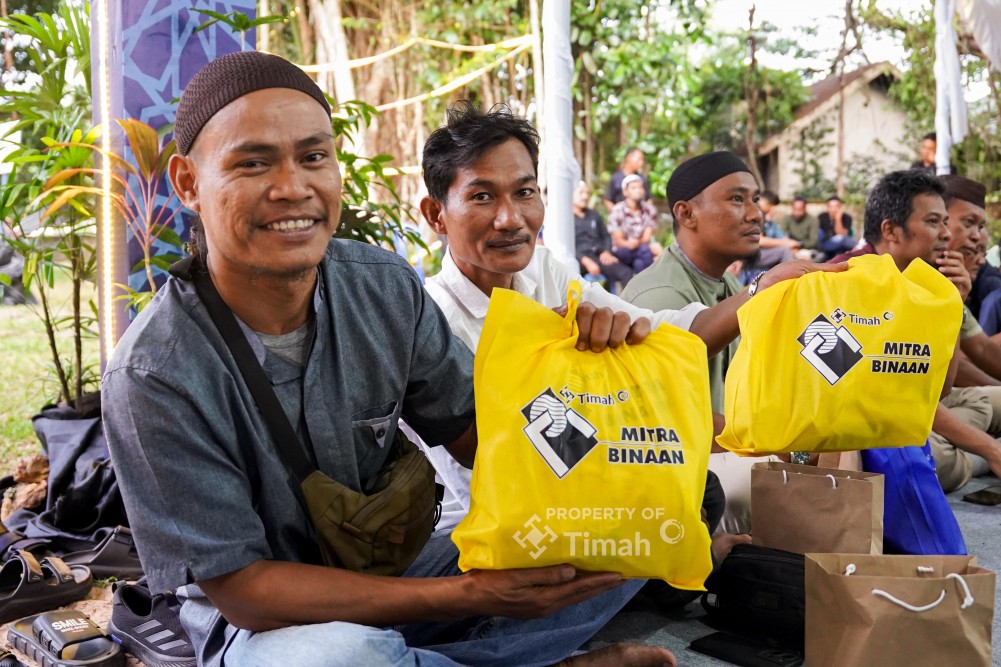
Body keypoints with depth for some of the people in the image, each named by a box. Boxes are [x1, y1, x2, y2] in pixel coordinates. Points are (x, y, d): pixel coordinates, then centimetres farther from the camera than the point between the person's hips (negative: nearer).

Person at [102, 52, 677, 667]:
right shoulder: (155, 376, -22)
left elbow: (475, 431, 0)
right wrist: (467, 595, -26)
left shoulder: (386, 286, -9)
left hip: (399, 574, 5)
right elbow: (241, 589, -20)